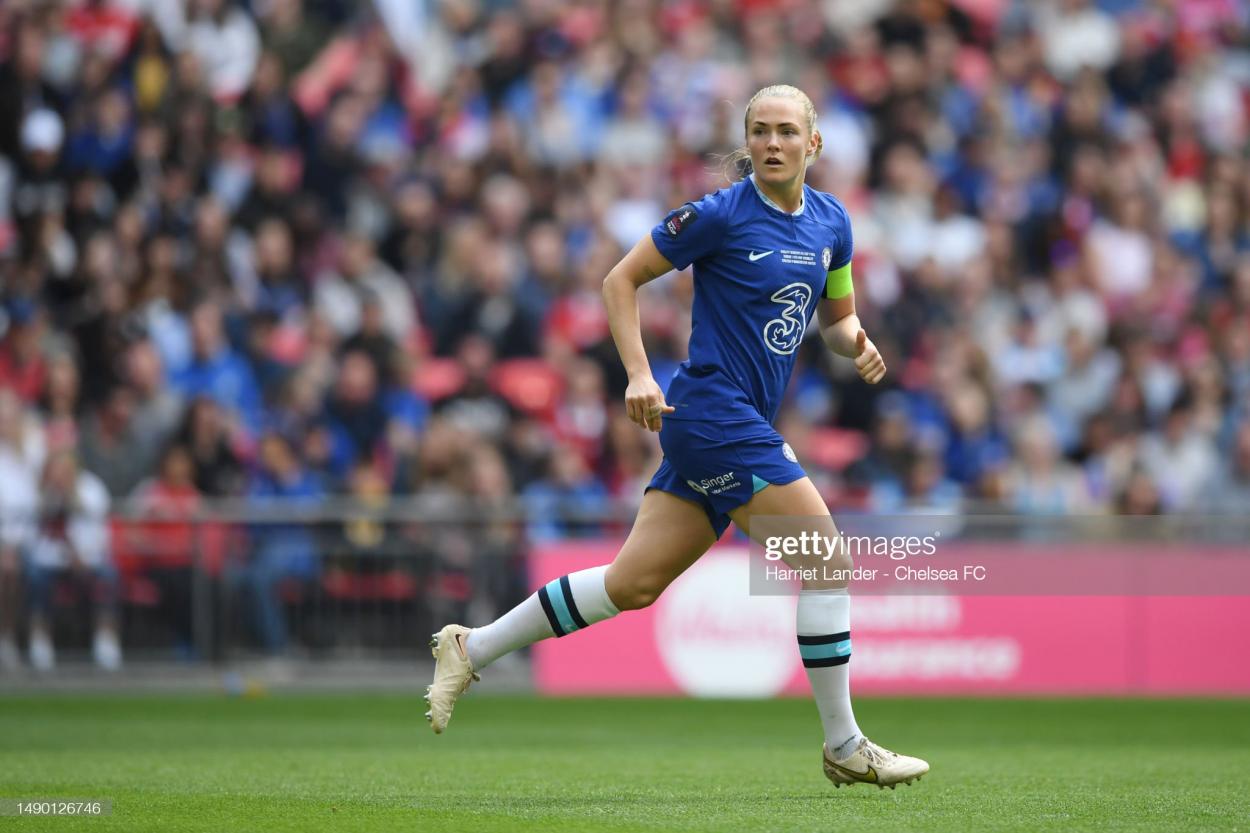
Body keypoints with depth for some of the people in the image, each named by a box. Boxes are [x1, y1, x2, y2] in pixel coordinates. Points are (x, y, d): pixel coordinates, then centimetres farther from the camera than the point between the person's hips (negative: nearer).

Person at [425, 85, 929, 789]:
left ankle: (469, 650, 18)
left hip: (747, 423, 8)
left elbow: (838, 314, 23)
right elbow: (621, 280, -3)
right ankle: (844, 746, -3)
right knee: (827, 561, -12)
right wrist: (639, 375, -13)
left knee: (633, 584, 8)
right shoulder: (720, 215, -10)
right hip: (713, 408, -8)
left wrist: (857, 342, 0)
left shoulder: (831, 222, 11)